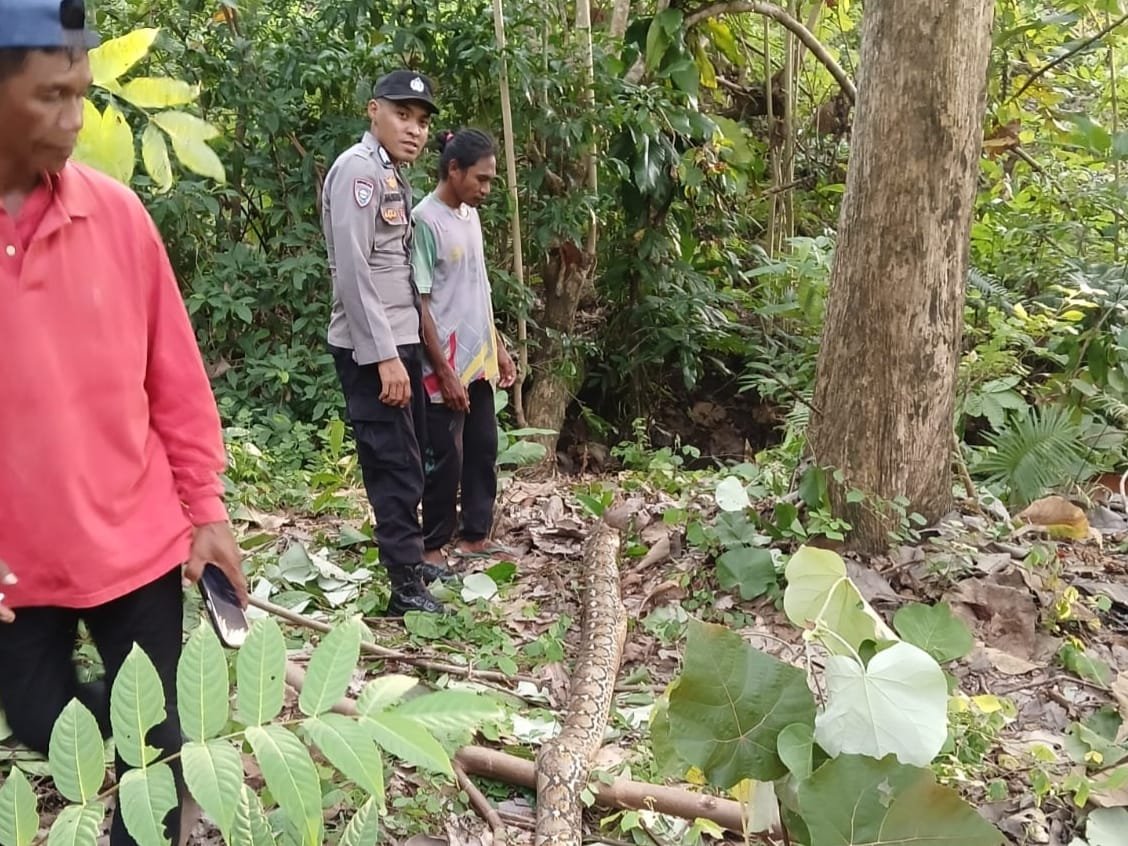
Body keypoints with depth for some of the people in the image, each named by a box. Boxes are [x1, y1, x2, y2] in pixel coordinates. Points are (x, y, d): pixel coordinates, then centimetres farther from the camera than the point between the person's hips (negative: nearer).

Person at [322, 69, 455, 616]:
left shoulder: (393, 174, 16)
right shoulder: (358, 168, -14)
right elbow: (352, 269, -21)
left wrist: (402, 346, 15)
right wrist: (383, 355, -23)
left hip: (400, 339, 10)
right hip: (371, 347, -10)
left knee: (408, 458, 17)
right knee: (394, 463, -6)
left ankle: (410, 562, 30)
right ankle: (406, 588, 2)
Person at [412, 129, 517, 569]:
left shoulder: (470, 215, 10)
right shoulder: (425, 220, -15)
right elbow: (419, 304, -17)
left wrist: (498, 349, 16)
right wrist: (445, 371, -18)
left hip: (479, 360, 8)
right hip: (446, 367, -8)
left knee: (483, 451, 14)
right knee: (445, 459, 2)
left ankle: (474, 536, 27)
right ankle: (433, 547, 16)